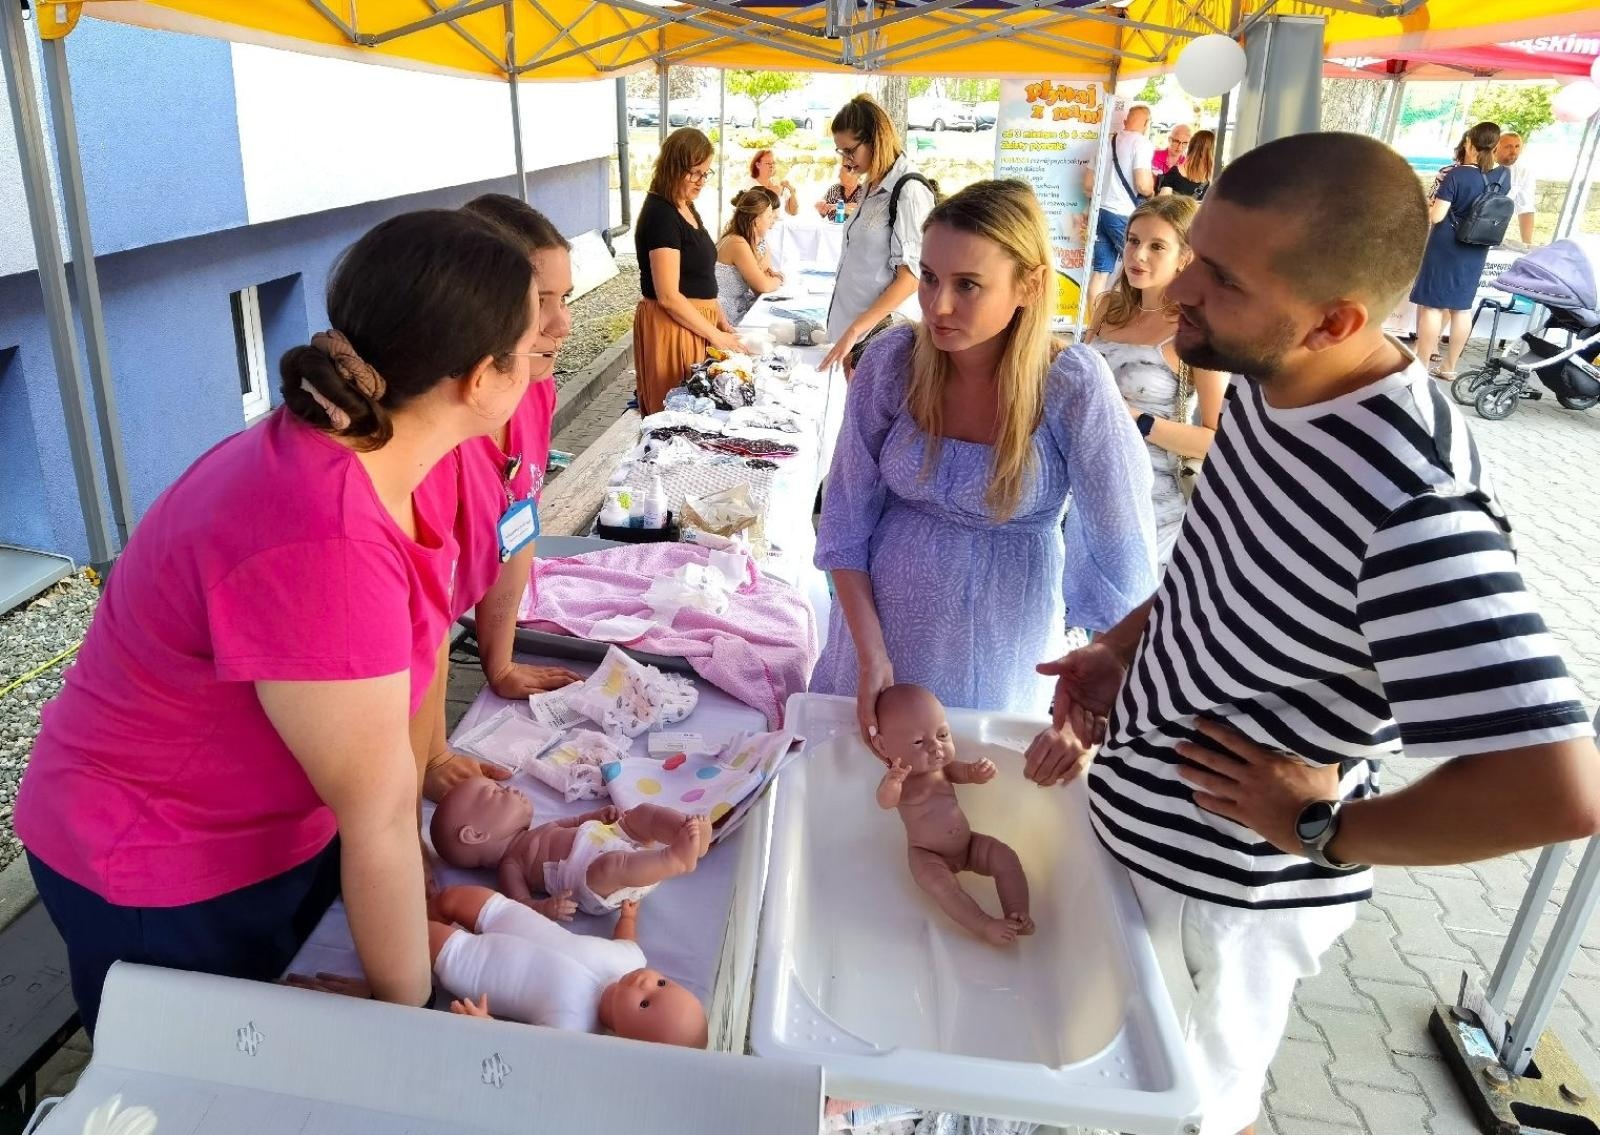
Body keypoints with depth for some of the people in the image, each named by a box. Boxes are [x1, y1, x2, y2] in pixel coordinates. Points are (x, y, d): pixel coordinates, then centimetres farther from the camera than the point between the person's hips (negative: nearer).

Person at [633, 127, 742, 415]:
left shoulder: (686, 208, 12)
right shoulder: (661, 215, -17)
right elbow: (669, 297, -21)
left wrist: (720, 319, 9)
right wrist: (715, 335, -15)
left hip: (694, 322, 9)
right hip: (672, 326, -9)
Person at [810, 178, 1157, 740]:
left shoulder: (1073, 386, -22)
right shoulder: (891, 361, -14)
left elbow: (1121, 553, -17)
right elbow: (845, 521, -8)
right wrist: (871, 655, -13)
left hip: (1003, 650, -2)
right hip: (883, 625, 2)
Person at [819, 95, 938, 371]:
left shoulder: (910, 191, -13)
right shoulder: (874, 187, 12)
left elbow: (911, 276, -17)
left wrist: (854, 330, -21)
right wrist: (847, 331, 17)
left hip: (880, 330, -8)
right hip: (852, 322, 8)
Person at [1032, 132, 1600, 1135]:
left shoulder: (1414, 507, -35)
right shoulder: (1270, 385, -8)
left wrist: (1325, 829, -22)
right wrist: (1124, 644, 0)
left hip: (1225, 891, -8)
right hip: (1142, 818, 8)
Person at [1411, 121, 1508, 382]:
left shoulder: (1456, 175, -17)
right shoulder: (1503, 176, 2)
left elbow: (1436, 216, -19)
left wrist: (1429, 204, 2)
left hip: (1446, 248, -6)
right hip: (1476, 251, 6)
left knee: (1432, 305, -1)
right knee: (1462, 307, 11)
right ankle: (1449, 367, 19)